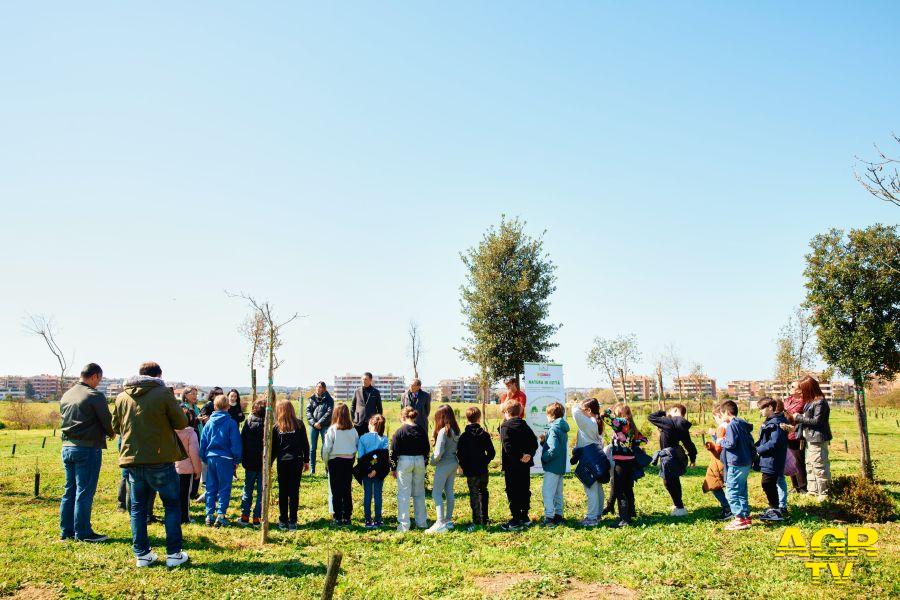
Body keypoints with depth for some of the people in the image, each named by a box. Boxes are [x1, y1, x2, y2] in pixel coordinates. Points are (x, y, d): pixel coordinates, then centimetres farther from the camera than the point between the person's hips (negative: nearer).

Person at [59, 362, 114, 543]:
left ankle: (66, 531, 20)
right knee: (84, 492, -1)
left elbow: (64, 420, 16)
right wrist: (111, 434, 12)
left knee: (70, 490, 14)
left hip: (67, 447, 8)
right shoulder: (95, 395, -13)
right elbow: (107, 421, -10)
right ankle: (82, 532, 4)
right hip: (88, 448, -8)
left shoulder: (66, 395, 11)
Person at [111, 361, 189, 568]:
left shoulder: (122, 397, 4)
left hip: (132, 460, 4)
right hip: (160, 459, -4)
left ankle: (142, 554, 16)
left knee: (138, 507, 14)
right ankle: (174, 553, 8)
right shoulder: (163, 393, -9)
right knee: (172, 504, 8)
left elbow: (116, 427, 14)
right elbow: (182, 423, -5)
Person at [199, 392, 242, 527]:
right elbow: (236, 443, -7)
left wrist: (205, 459, 16)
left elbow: (203, 442, 9)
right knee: (224, 488, 4)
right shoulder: (231, 423, -7)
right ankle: (221, 515, -1)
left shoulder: (209, 422, 5)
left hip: (211, 458, 4)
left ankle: (209, 515, 12)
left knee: (211, 488, 12)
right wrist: (237, 460, 2)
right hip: (225, 459, -4)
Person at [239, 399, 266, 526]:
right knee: (261, 491, 7)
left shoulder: (248, 422, -3)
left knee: (247, 490, 15)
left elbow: (242, 441, 1)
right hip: (263, 463, -2)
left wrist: (243, 460, 8)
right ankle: (257, 517, 6)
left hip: (250, 463, 2)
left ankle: (245, 516, 14)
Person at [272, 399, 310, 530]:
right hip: (297, 461, 0)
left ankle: (283, 521, 11)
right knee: (294, 492, 4)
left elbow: (273, 447, 2)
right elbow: (305, 443, 1)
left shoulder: (276, 427, -1)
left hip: (282, 462, 0)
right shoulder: (299, 424, -2)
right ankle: (292, 521, 4)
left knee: (283, 492, 9)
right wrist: (306, 460, 9)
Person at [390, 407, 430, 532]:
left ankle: (404, 525, 3)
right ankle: (421, 522, 22)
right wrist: (424, 464, 19)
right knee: (419, 493, 15)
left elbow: (394, 451, -7)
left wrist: (393, 468, 2)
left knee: (404, 494, 2)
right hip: (420, 461, 4)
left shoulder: (400, 431, -8)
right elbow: (427, 449, 10)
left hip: (404, 462, -4)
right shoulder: (421, 431, 4)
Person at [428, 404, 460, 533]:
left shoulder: (443, 431, -19)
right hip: (454, 463, 8)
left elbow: (438, 452, -22)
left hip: (444, 464, -8)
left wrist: (433, 461, -5)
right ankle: (448, 520, 22)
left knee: (436, 493, -3)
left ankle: (440, 523, -8)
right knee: (449, 492, 15)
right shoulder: (456, 430, 5)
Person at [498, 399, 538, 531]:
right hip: (525, 465, 7)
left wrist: (519, 456, -19)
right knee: (525, 490, 15)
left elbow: (508, 446, -23)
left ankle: (516, 521, 0)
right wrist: (529, 454, -5)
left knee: (513, 492, -1)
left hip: (512, 465, -7)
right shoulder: (524, 425, 10)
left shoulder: (505, 426, -11)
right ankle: (525, 517, 22)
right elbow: (534, 442, 4)